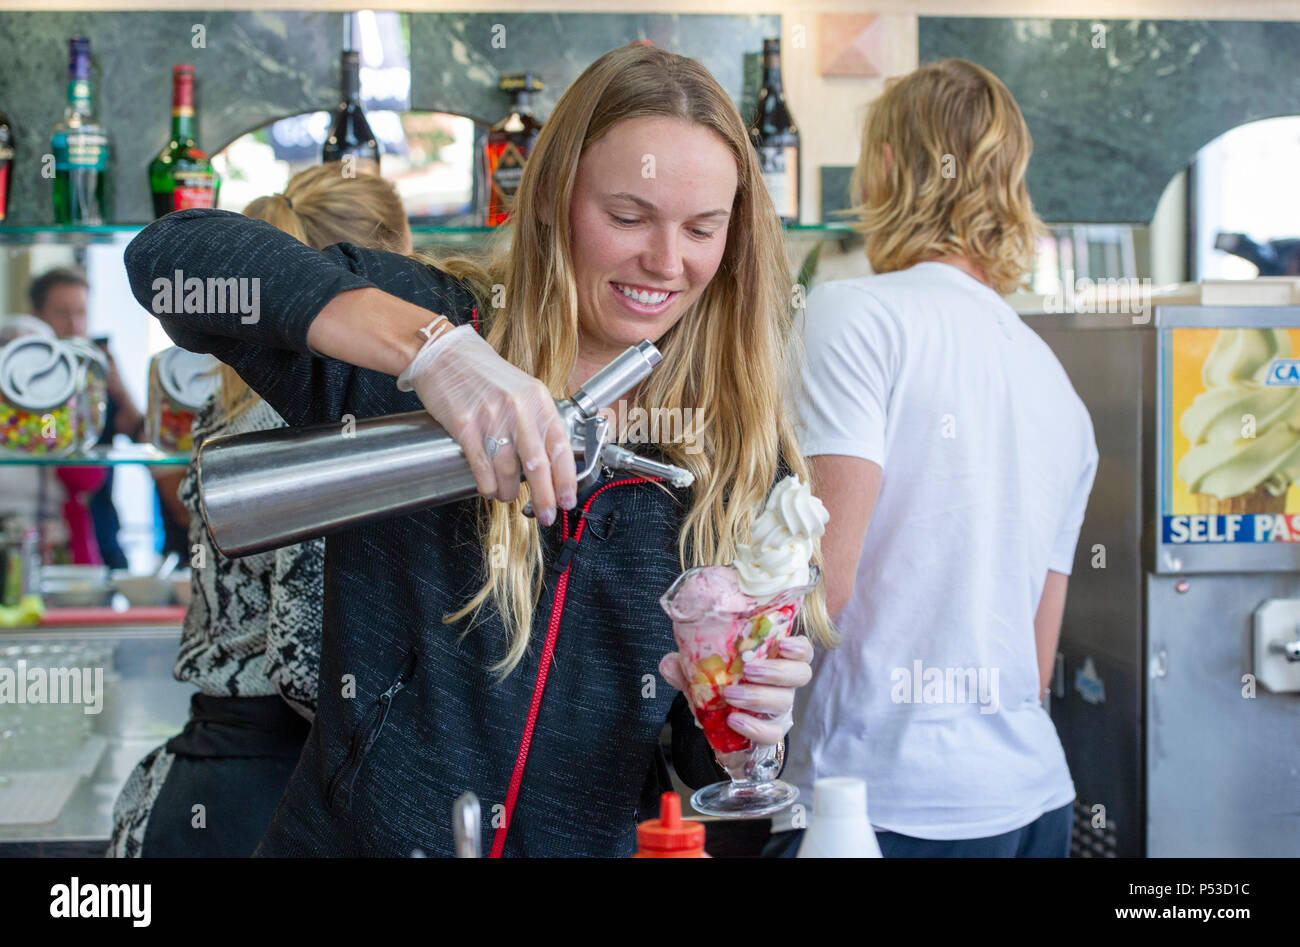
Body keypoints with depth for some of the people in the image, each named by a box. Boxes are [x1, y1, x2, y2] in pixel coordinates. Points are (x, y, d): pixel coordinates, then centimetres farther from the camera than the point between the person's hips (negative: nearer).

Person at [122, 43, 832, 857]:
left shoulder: (744, 453, 0)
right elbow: (173, 254, -22)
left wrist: (744, 723, -19)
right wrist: (432, 343, -31)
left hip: (595, 841, 2)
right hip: (354, 835, -2)